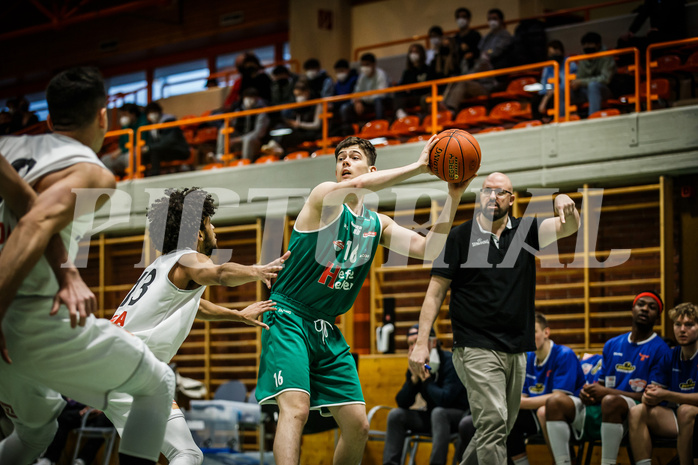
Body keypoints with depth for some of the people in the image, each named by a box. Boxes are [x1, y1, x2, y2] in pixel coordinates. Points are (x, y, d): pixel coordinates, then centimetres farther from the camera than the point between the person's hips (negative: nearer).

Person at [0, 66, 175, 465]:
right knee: (158, 385, 14)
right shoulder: (93, 174, -8)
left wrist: (63, 268, -13)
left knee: (37, 426, 29)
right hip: (41, 318, -7)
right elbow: (34, 226, -25)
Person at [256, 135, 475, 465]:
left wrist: (453, 196, -8)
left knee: (357, 425, 5)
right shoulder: (324, 196, -7)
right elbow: (354, 188, -30)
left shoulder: (378, 225, 13)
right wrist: (418, 166, -26)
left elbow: (427, 249, 2)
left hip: (328, 329, 7)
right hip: (289, 317, -7)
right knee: (295, 409, -26)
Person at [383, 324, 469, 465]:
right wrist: (414, 378, -15)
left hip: (461, 415, -7)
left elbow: (445, 399, -31)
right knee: (395, 414, -5)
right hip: (432, 417, 7)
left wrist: (426, 377, -20)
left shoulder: (450, 362, -19)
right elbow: (402, 403, -1)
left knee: (438, 412, -37)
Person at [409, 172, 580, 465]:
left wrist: (563, 203, -28)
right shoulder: (460, 236, 3)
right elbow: (436, 292, 1)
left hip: (516, 350, 5)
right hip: (476, 349, -5)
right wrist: (421, 342, -8)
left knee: (498, 430, 10)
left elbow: (569, 227, -4)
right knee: (493, 422, -19)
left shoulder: (526, 231, 11)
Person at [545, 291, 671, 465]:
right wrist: (589, 391, -2)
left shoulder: (660, 349, 1)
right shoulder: (612, 345, 20)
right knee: (555, 402, -16)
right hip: (600, 409, 6)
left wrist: (606, 392, -11)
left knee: (610, 401, -39)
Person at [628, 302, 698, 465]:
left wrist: (666, 395, -23)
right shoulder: (670, 357, 12)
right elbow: (656, 387, 11)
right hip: (676, 420, 6)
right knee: (637, 412, -15)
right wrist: (650, 395, -14)